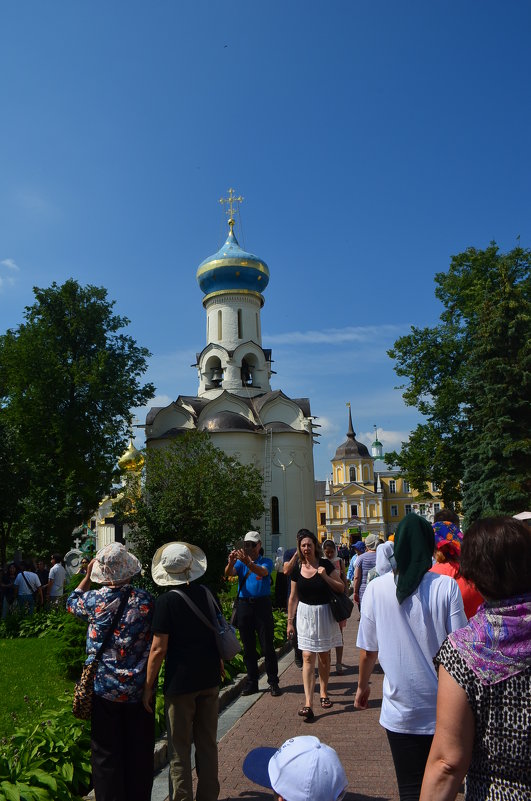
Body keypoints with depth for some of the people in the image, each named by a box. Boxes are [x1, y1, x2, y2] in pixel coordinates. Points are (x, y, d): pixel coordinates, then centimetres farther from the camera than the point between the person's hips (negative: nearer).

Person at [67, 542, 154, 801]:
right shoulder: (145, 600, -12)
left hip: (104, 689, -1)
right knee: (139, 751, 17)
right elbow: (156, 643, -1)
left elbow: (72, 602, 11)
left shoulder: (95, 600, -14)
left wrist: (87, 576, 19)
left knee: (106, 754, 14)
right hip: (138, 689, 1)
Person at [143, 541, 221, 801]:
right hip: (210, 679, 5)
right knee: (207, 744, 19)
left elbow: (159, 649, -17)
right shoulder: (206, 593, -1)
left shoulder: (167, 601, -17)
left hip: (181, 682, -5)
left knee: (180, 749, 11)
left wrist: (148, 686, -7)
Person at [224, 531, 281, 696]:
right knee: (248, 647, 10)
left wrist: (248, 563, -40)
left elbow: (262, 572, -21)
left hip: (262, 604, -3)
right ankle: (252, 683, 20)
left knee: (267, 646, -1)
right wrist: (231, 562, -33)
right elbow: (229, 573, -10)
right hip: (244, 605, 3)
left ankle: (273, 683, 9)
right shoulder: (240, 563, 10)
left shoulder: (266, 562, 2)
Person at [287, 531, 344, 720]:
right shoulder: (297, 569, -1)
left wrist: (325, 576, -22)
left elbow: (341, 588, -7)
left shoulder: (325, 565, -8)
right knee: (308, 657, -6)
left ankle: (323, 692, 32)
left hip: (324, 614, -1)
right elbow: (293, 597, 6)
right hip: (305, 615, 1)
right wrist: (290, 621, 7)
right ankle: (308, 703, -9)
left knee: (324, 656, 12)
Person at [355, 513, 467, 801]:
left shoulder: (376, 589, -9)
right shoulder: (447, 587, -13)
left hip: (401, 711, 0)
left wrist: (363, 686, 16)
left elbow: (367, 651, -1)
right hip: (444, 710, 0)